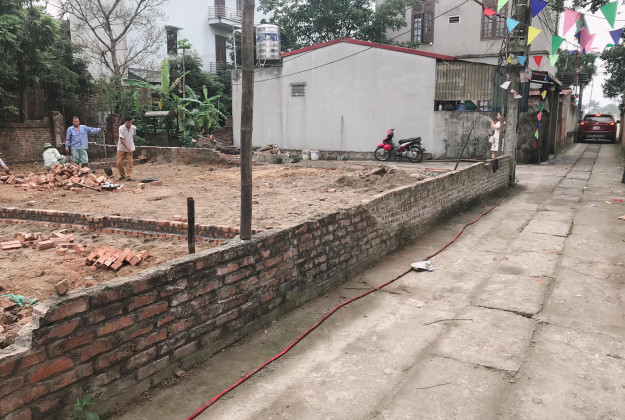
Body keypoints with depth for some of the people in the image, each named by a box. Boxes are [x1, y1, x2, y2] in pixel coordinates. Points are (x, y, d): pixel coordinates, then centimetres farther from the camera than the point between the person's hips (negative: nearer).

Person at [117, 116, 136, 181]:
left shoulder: (134, 128, -5)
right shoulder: (121, 128, -17)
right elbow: (122, 139, -21)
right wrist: (128, 148, -28)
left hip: (130, 148, 2)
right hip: (121, 148, -2)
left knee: (129, 162, -3)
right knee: (119, 162, 0)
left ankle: (128, 176, 0)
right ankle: (122, 175, 17)